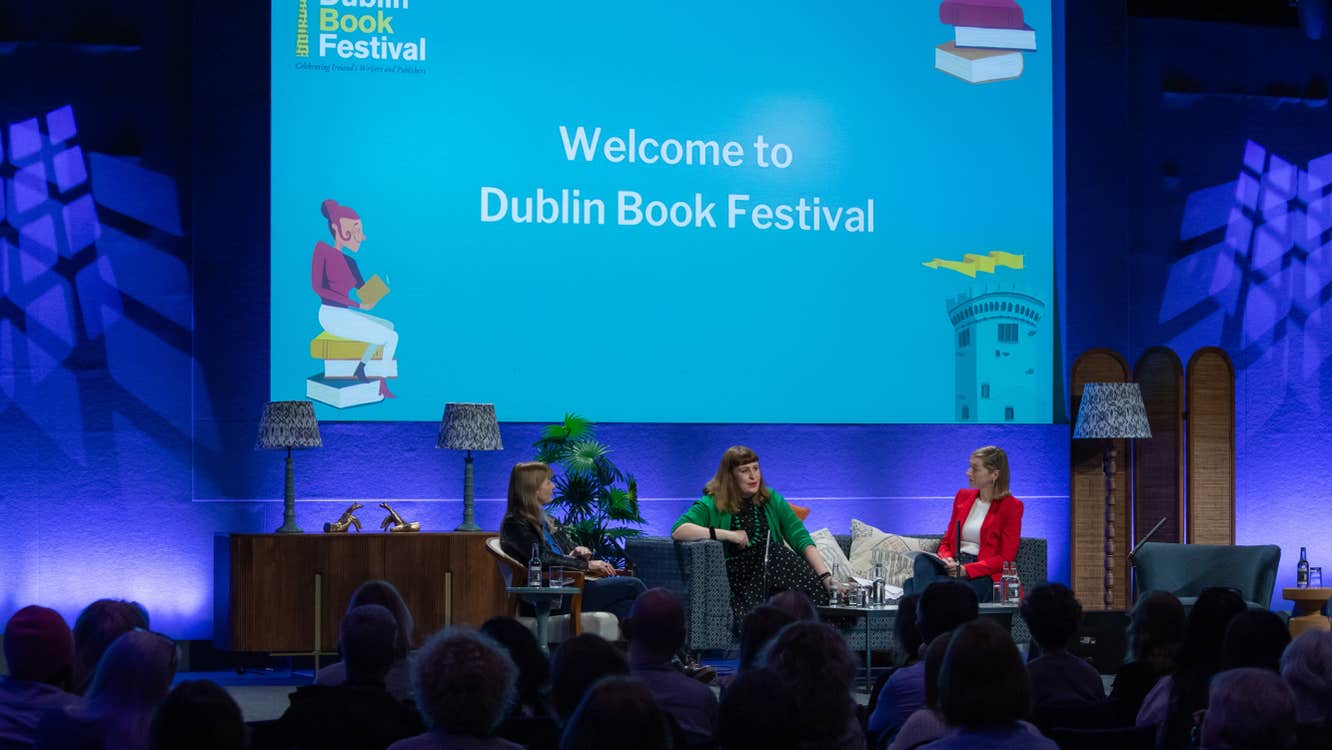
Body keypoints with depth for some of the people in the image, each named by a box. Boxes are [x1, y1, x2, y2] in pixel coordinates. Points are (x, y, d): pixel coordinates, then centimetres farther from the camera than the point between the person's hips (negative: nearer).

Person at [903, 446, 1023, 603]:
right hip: (954, 567, 5)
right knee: (922, 560, -33)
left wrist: (966, 570, -18)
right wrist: (947, 559, -5)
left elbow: (1005, 559, -5)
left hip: (983, 575, -5)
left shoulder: (1011, 506, 1)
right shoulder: (963, 496, 19)